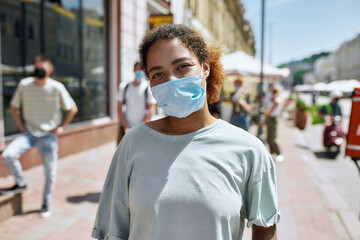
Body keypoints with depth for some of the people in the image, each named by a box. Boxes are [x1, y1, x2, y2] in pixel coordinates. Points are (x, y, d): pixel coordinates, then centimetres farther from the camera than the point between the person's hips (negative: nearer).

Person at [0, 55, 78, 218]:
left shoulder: (57, 88, -9)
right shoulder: (24, 85, -3)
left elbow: (72, 109, 0)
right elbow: (14, 107, 11)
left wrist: (61, 127, -3)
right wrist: (21, 126, 3)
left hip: (49, 135, -2)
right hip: (29, 133, 2)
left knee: (50, 171, 3)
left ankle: (46, 204, 24)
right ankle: (20, 184, 9)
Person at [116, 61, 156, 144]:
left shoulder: (148, 88, -3)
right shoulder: (124, 87, 6)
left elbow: (151, 110, -7)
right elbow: (119, 109, 4)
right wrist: (126, 127, -5)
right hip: (125, 127, 3)